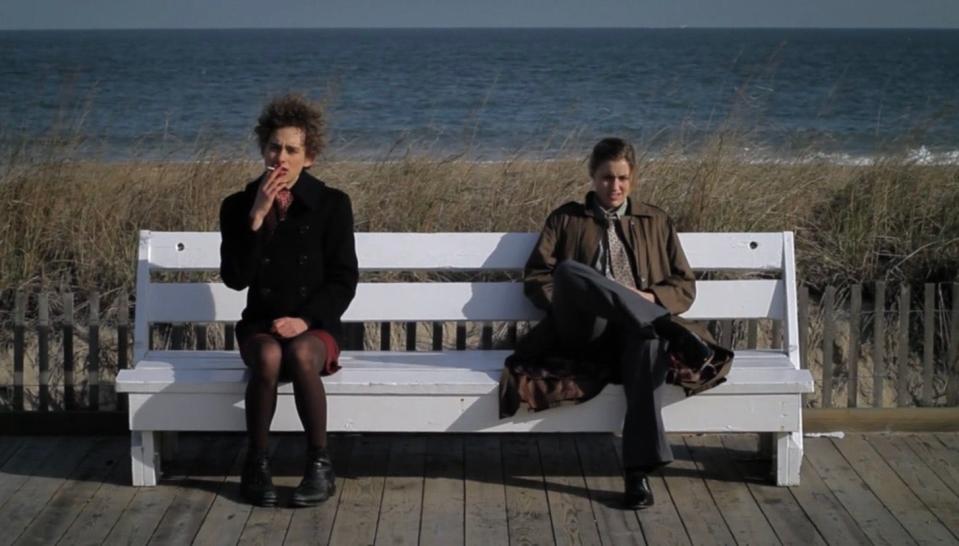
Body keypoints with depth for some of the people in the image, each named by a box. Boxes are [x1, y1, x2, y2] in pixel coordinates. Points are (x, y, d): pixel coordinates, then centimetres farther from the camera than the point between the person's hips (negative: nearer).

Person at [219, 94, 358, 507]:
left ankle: (319, 464, -22)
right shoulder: (238, 206, 3)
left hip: (315, 325, -1)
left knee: (300, 354, -36)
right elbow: (235, 279, -7)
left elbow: (343, 280, -2)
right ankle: (256, 464, -18)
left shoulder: (332, 205, 0)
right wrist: (256, 217, -16)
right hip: (260, 324, 1)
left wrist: (304, 319, -17)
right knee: (268, 357, -35)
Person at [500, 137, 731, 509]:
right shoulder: (566, 219, 22)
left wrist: (650, 298, -4)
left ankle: (638, 470, -46)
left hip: (634, 332, 0)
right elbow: (535, 278, 14)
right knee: (569, 269, -34)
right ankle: (663, 325, -38)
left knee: (650, 338, -41)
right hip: (583, 333, 0)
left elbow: (684, 286, 18)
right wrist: (569, 305, -6)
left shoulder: (656, 222, 25)